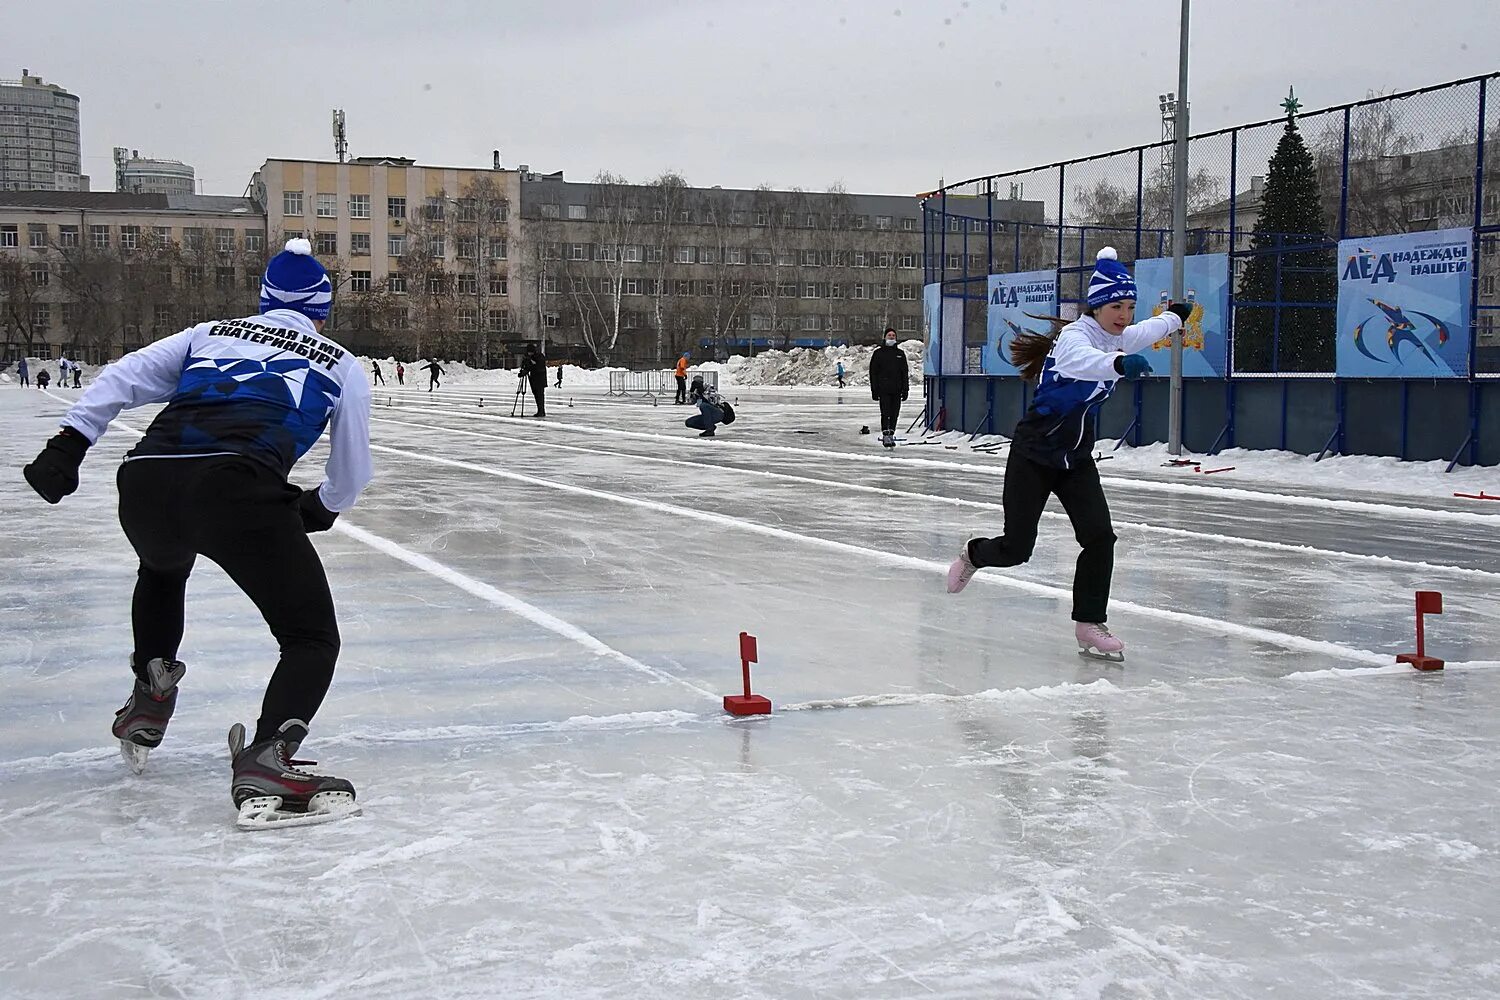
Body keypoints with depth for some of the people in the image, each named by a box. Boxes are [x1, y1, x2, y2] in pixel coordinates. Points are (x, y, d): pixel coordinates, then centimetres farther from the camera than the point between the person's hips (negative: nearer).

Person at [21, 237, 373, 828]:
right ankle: (266, 763, -18)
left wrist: (68, 445, 15)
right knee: (312, 637, 4)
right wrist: (319, 508, 47)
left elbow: (123, 377, 20)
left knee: (162, 569, 40)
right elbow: (350, 476, 27)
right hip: (239, 487, -4)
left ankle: (149, 697, 38)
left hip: (144, 481, 5)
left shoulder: (210, 333, 32)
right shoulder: (340, 365, 25)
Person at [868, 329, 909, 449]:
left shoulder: (900, 353, 14)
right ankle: (885, 436, -11)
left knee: (894, 414, 5)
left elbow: (904, 373, 14)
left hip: (897, 390, 3)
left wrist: (905, 390, 6)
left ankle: (891, 435, 14)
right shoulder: (878, 353, 5)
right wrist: (874, 391, -3)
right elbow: (873, 373, 3)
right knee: (885, 413, -11)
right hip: (883, 390, -3)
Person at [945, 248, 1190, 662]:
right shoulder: (1074, 337, -20)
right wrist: (1121, 363, -66)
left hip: (1076, 457, 7)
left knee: (1100, 537, -10)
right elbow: (1085, 360, -47)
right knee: (1016, 548, -2)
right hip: (1034, 453, -7)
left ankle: (1090, 625, 1)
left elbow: (1150, 330, 30)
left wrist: (1176, 315, 47)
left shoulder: (1120, 337, 5)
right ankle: (973, 554, 33)